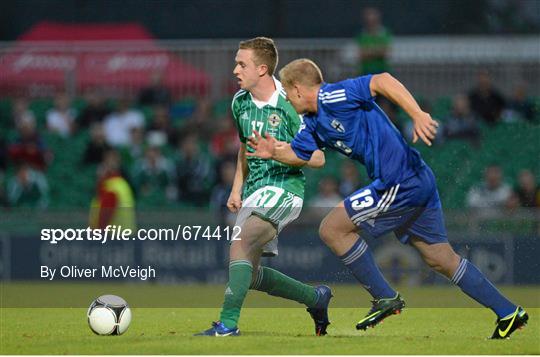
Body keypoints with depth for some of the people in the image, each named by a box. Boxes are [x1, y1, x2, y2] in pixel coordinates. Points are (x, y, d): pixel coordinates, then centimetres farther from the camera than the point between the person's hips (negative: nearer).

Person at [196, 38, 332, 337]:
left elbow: (317, 158, -10)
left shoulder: (289, 105, -14)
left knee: (240, 246, -27)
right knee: (250, 274, 8)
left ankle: (228, 323, -28)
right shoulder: (240, 102, 8)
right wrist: (236, 189, 15)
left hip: (284, 187, -8)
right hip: (254, 189, 8)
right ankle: (316, 298, 27)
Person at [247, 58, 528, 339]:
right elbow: (298, 154, 26)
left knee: (332, 229, -4)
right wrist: (274, 152, 4)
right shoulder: (313, 123, 16)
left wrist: (418, 115, -30)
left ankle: (384, 298, 1)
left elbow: (382, 81, -22)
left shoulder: (332, 98, -13)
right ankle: (508, 313, 17)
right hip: (418, 181, 10)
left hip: (400, 181, -10)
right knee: (443, 260, 14)